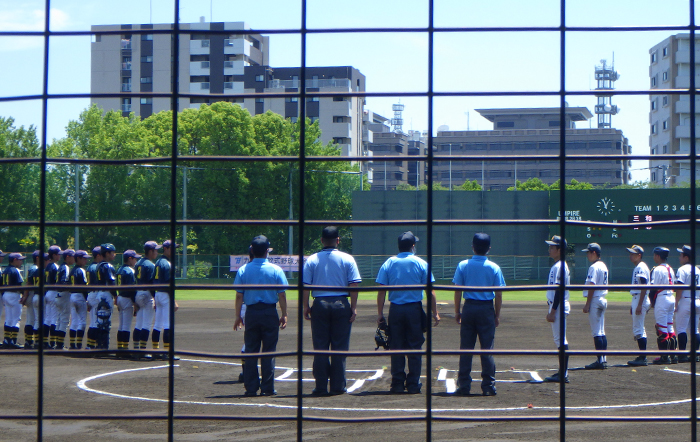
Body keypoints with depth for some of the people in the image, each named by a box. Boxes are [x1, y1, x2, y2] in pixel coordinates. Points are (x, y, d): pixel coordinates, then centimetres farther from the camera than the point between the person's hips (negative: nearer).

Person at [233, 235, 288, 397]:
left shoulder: (243, 270, -1)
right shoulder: (276, 270, -4)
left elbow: (239, 295, 0)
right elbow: (282, 294, -4)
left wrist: (238, 316, 7)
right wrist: (284, 315, 4)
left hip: (251, 313, 1)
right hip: (270, 313, -1)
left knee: (250, 351, 7)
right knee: (269, 351, 4)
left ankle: (251, 388, 7)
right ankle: (267, 388, 3)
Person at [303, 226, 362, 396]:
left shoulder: (312, 260, 2)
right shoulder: (347, 259, 0)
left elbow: (305, 286, -2)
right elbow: (354, 285, -5)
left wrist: (306, 306, 5)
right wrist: (353, 307, -2)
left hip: (320, 305, 1)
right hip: (341, 304, -1)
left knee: (320, 347, 5)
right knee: (339, 348, 5)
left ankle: (321, 386, 4)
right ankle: (338, 386, 5)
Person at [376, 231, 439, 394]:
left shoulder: (388, 263, 2)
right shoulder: (421, 264, -2)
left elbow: (381, 291, -1)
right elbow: (430, 291, -4)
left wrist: (380, 313, 2)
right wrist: (435, 313, 1)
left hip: (395, 310, 2)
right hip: (415, 310, -1)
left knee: (396, 348, 7)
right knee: (415, 348, 5)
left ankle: (398, 384, 8)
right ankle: (413, 385, 5)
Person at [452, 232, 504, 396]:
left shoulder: (463, 266, -1)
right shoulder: (494, 268, -3)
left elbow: (457, 291, -1)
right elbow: (498, 294, -3)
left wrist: (457, 312, 7)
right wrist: (497, 315, 6)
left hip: (469, 309, 1)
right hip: (487, 309, -1)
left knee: (465, 348, 6)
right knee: (487, 349, 4)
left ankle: (464, 386, 6)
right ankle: (488, 386, 4)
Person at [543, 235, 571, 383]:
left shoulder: (559, 267, -16)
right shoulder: (558, 266, 15)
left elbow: (559, 291, -21)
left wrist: (552, 311, -21)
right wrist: (551, 309, 22)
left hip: (559, 307, -11)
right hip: (557, 306, 11)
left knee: (560, 340, -8)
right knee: (560, 339, 14)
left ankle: (563, 375, -7)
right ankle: (562, 371, 20)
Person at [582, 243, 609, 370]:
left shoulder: (594, 267, -14)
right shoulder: (604, 266, 15)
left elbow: (592, 287, -19)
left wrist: (587, 304, -17)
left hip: (595, 301, -10)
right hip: (603, 301, 10)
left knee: (596, 332, -8)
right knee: (601, 332, 13)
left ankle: (600, 361, -9)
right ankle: (603, 359, 15)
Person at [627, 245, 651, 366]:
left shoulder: (641, 268, -14)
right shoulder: (637, 268, 17)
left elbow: (644, 287, -20)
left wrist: (639, 305, -24)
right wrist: (633, 305, 24)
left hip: (641, 300, -11)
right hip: (636, 300, 11)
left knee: (638, 329, -10)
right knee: (639, 329, 13)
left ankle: (642, 358, -10)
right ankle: (642, 356, 18)